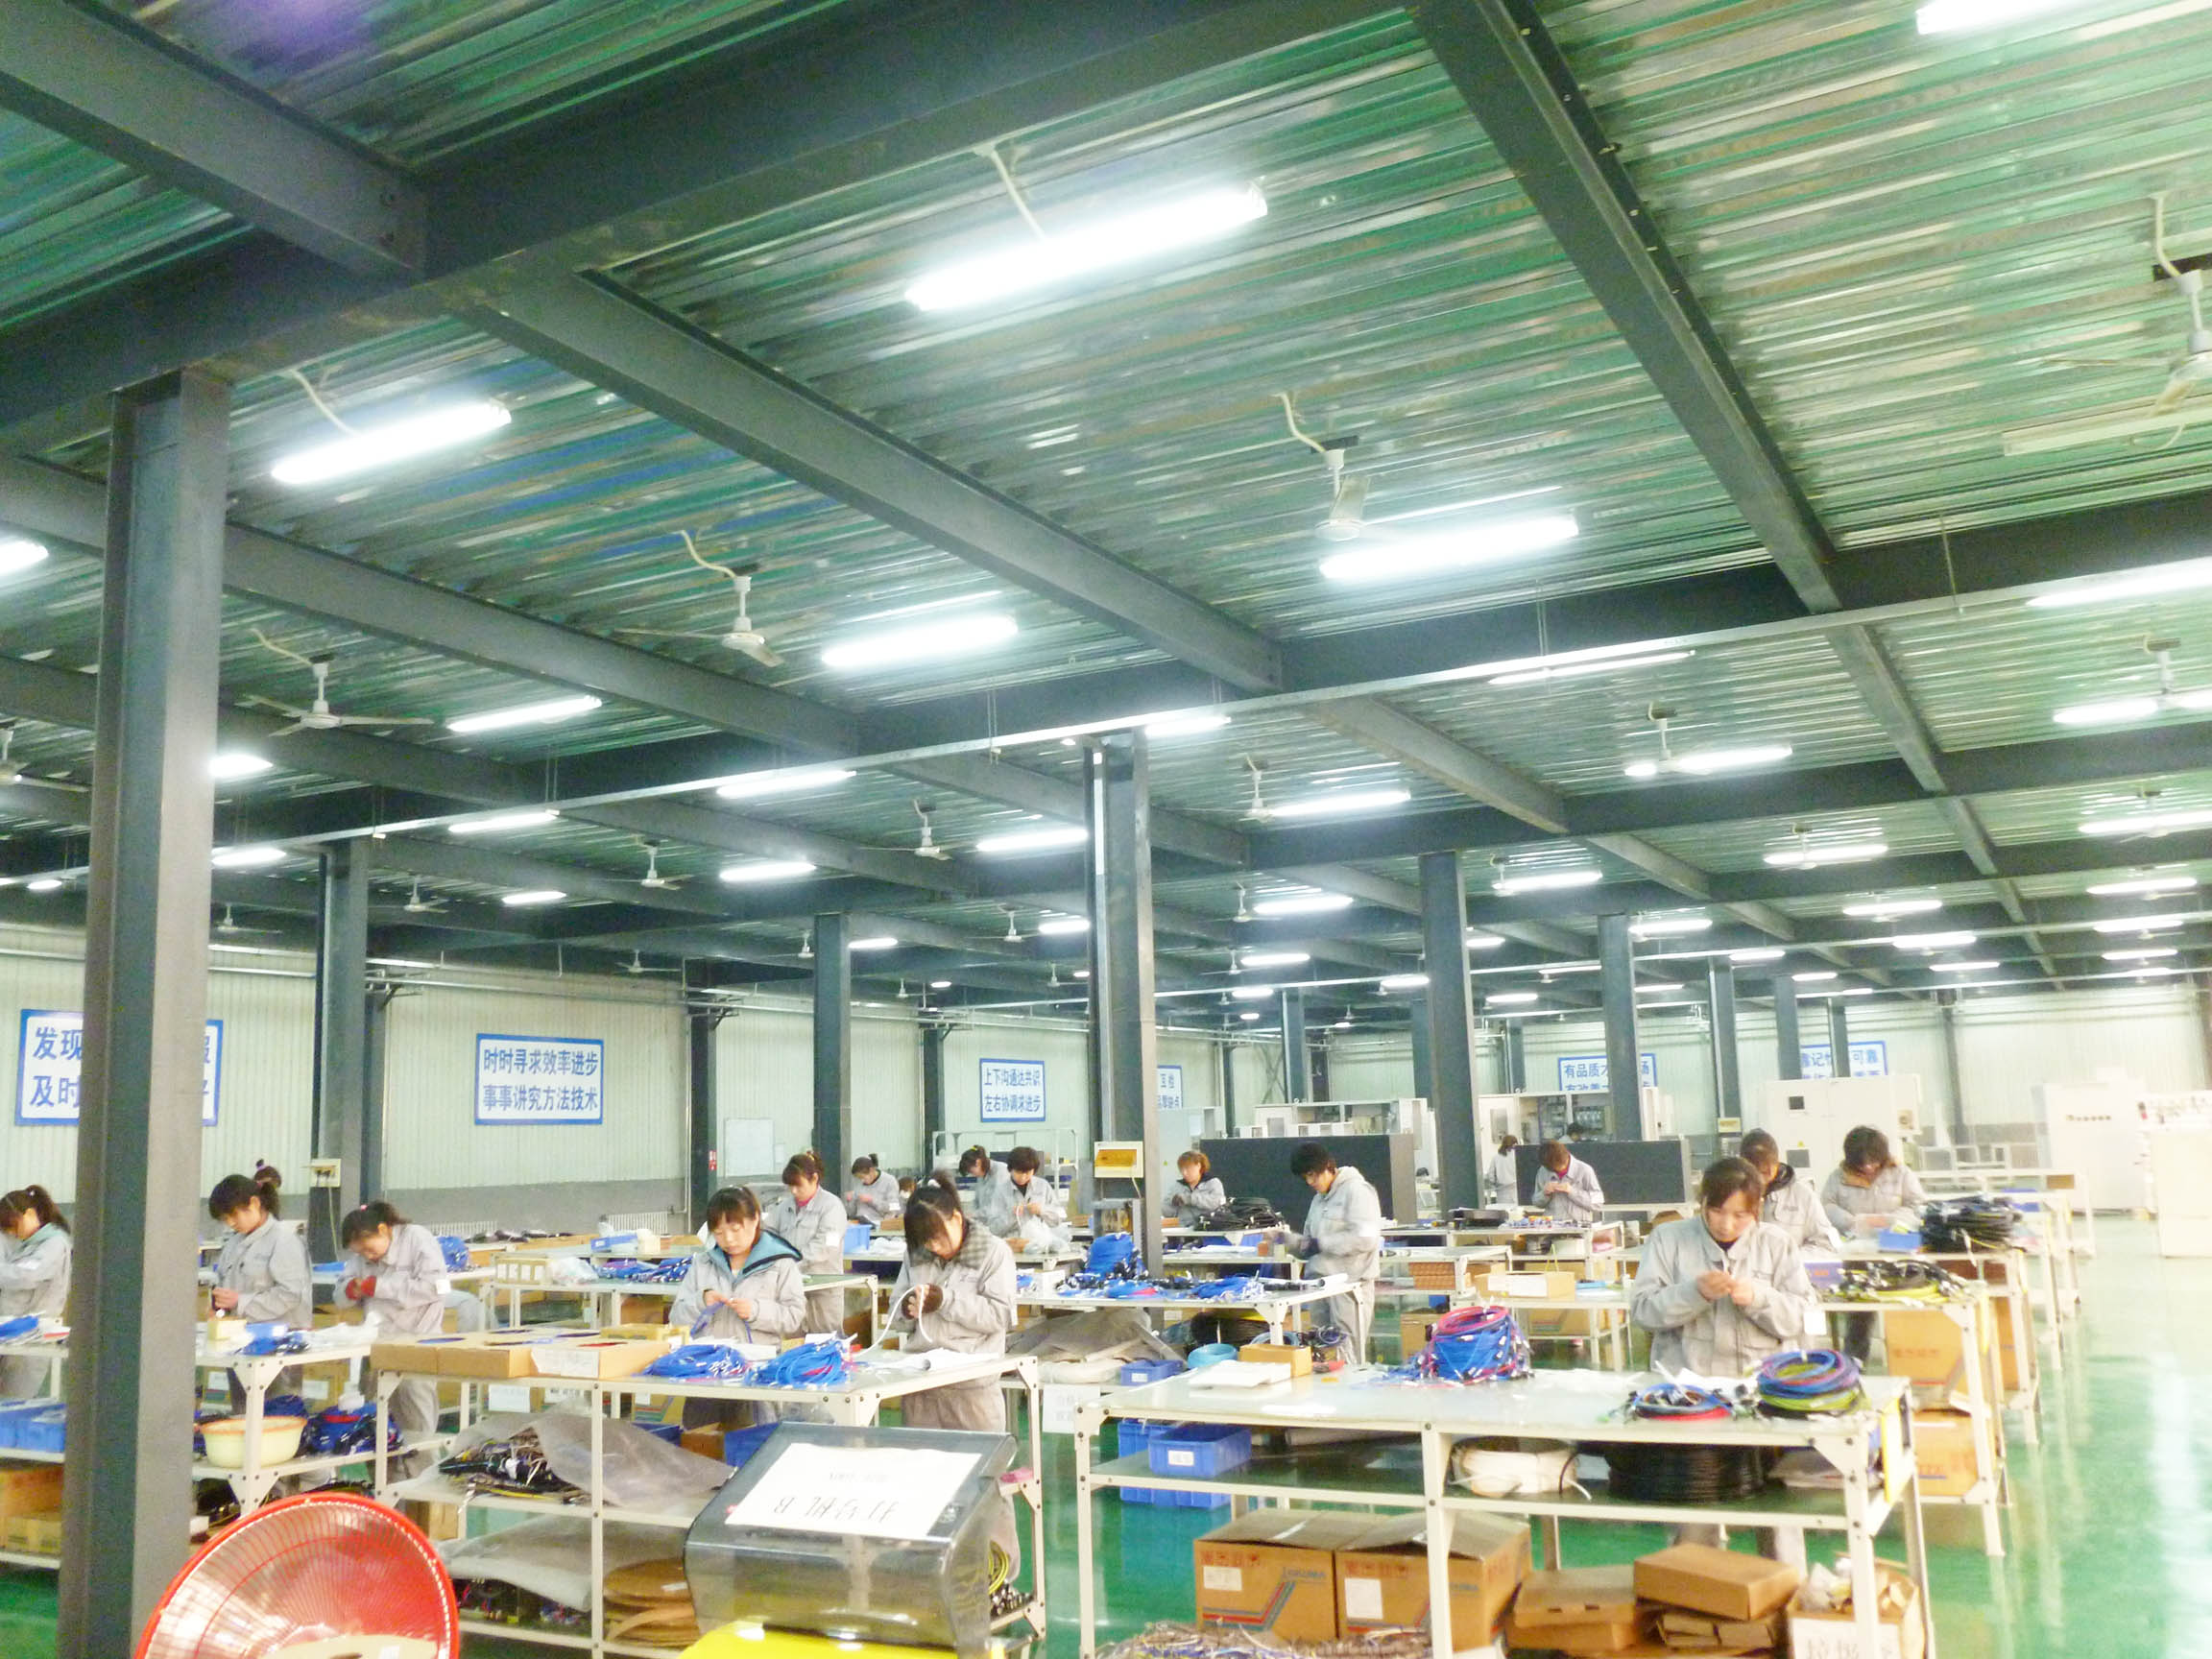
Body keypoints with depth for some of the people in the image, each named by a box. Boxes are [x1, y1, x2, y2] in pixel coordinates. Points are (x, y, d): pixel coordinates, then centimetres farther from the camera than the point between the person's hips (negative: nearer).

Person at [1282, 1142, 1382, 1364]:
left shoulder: (1357, 1190, -7)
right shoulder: (1319, 1198, 19)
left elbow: (1365, 1238, -18)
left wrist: (1320, 1245, -15)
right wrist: (1291, 1241, 2)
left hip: (1349, 1284, -8)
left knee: (1349, 1358, -6)